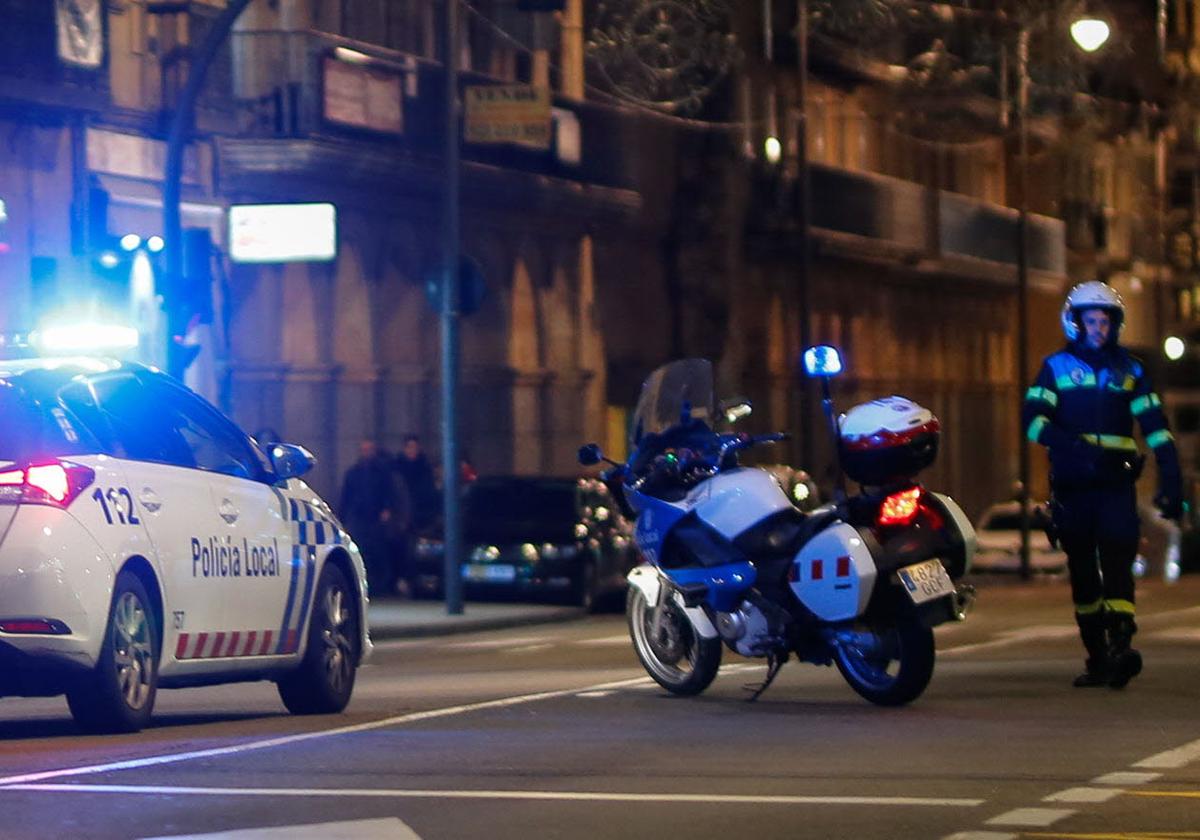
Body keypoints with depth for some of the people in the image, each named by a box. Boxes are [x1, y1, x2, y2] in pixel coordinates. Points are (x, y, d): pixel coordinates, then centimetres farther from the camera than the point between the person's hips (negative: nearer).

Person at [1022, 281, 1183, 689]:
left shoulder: (1131, 370, 12)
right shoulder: (1056, 368, 9)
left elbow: (1155, 427, 9)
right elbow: (1032, 418, -4)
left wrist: (1171, 480, 0)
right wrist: (1066, 443, -22)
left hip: (1116, 484, -1)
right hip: (1072, 484, 1)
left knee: (1117, 564, -16)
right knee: (1083, 573, 5)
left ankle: (1120, 646, -27)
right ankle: (1097, 658, 11)